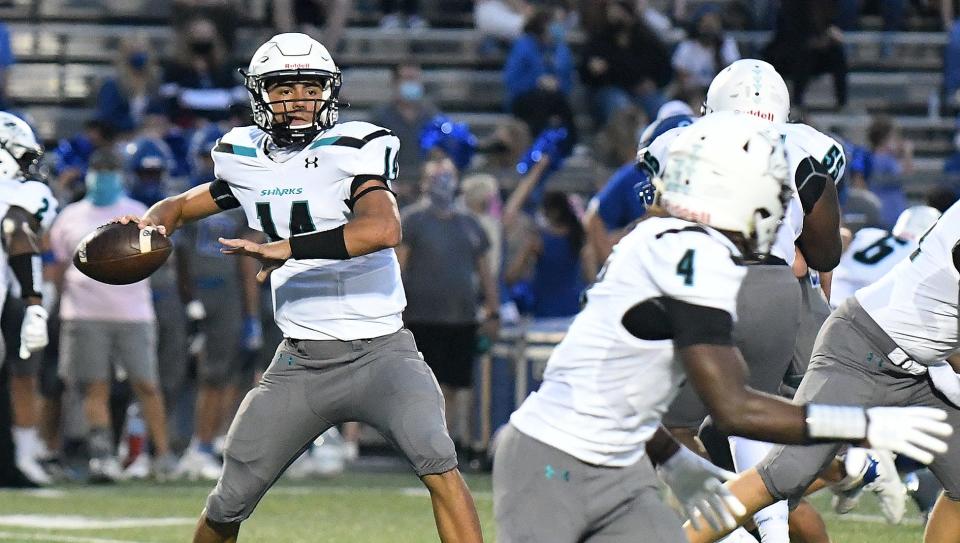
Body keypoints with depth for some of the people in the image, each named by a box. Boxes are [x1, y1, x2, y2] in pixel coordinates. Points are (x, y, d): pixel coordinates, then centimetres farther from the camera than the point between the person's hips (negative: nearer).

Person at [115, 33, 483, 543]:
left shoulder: (350, 150, -12)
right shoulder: (245, 159, 6)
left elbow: (383, 229, -30)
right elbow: (182, 206, 24)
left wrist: (285, 248, -30)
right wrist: (151, 224, 0)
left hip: (378, 350, -5)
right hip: (300, 361, 5)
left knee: (437, 463, -29)